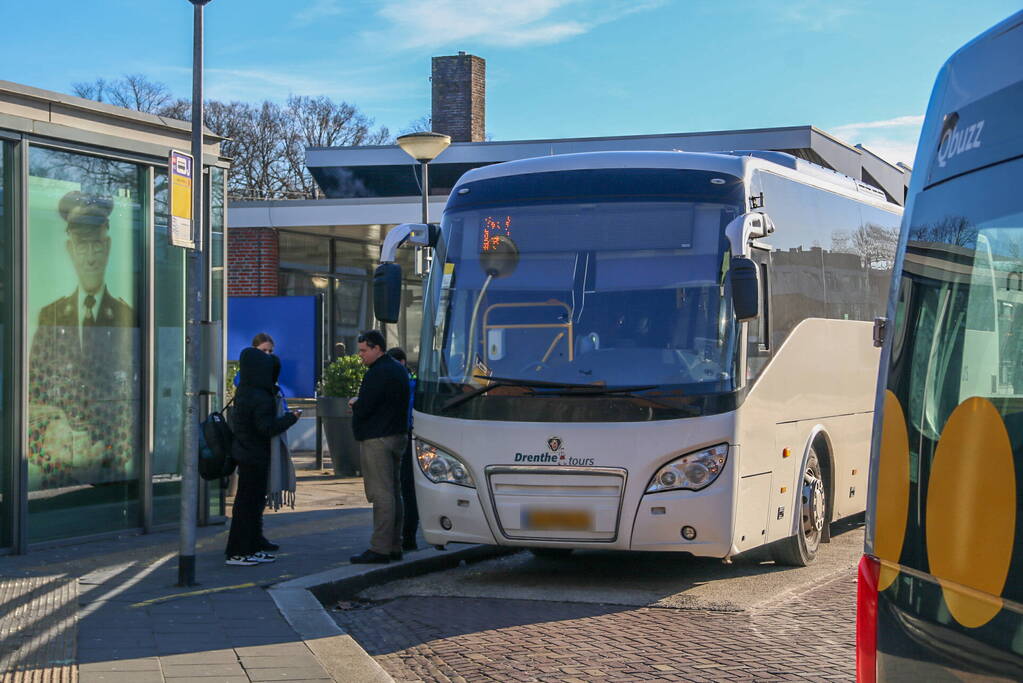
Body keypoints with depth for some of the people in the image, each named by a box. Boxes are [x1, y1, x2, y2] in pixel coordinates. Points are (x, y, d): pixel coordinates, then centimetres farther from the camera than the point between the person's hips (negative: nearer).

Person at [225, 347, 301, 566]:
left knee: (255, 501, 16)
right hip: (255, 457, -9)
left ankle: (253, 547, 22)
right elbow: (267, 428, -24)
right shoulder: (260, 398, -21)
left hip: (245, 455, 9)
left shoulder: (244, 392, 7)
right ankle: (237, 552, 2)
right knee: (248, 502, -3)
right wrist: (291, 418, -11)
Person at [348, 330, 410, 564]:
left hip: (377, 440, -10)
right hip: (397, 436, 10)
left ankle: (380, 549, -10)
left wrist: (354, 403, 1)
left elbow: (363, 408, -21)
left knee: (381, 495, -10)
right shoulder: (398, 369, 17)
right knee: (394, 493, 12)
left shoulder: (377, 373, -16)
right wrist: (360, 404, 13)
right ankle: (394, 546, 16)